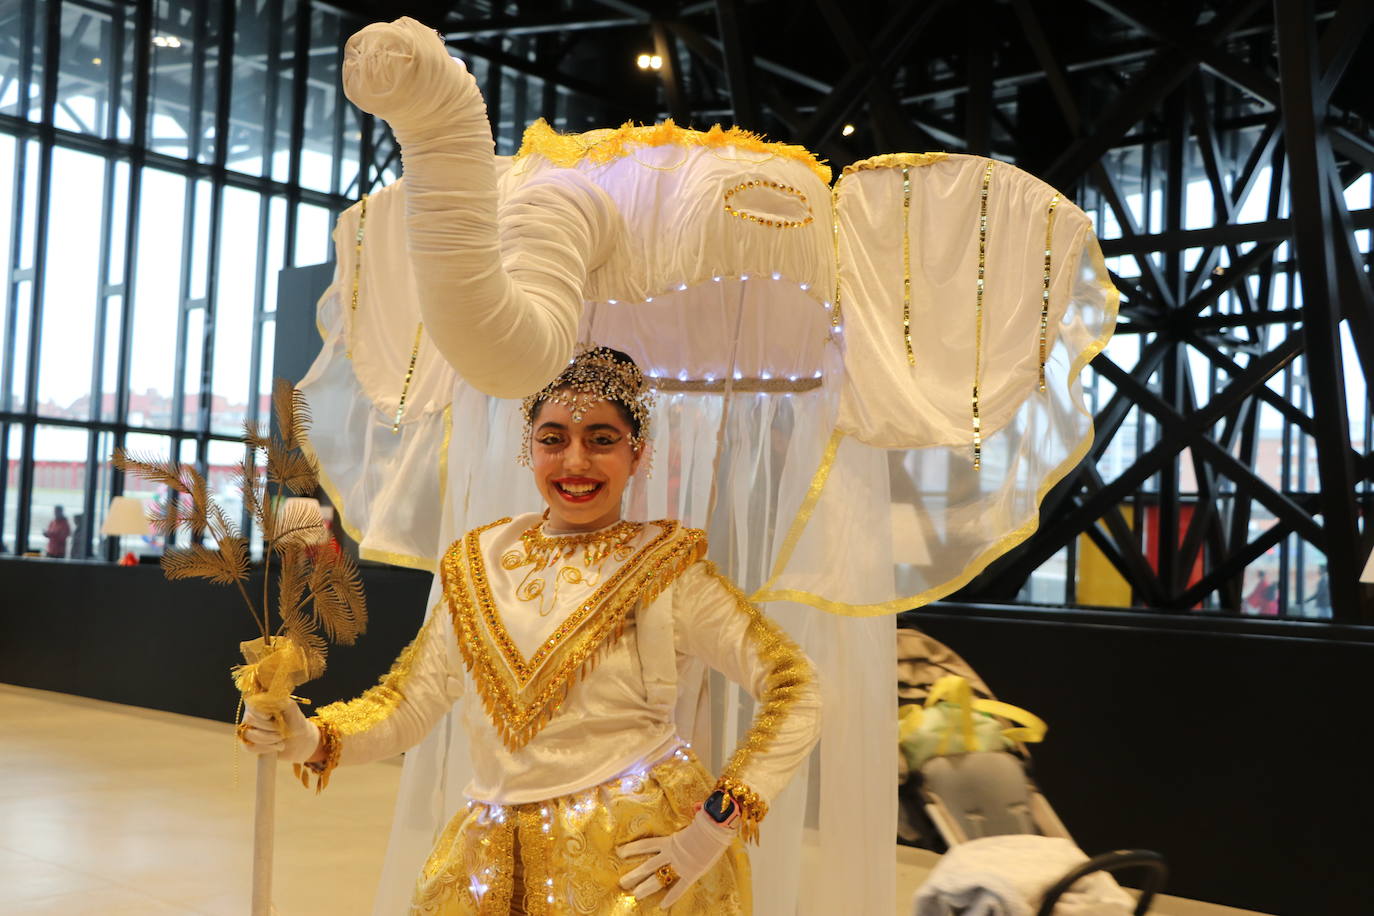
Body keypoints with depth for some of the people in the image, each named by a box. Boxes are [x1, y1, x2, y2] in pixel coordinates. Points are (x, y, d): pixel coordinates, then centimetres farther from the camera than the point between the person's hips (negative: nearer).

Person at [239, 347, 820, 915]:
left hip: (635, 859, -3)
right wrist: (313, 739, -12)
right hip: (496, 862, 4)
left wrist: (719, 824, -16)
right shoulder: (481, 565, 5)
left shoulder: (663, 569, -7)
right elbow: (408, 703, 7)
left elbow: (796, 690, -10)